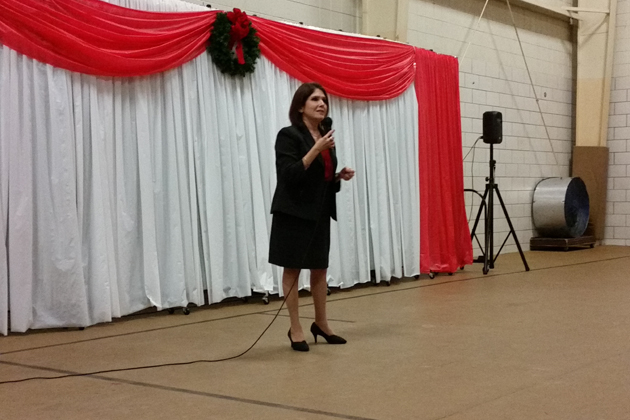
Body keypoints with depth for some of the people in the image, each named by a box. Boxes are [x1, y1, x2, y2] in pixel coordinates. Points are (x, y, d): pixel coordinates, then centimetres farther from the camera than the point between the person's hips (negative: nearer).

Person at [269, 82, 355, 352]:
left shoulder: (326, 137, 13)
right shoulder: (289, 135, -10)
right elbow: (289, 175, -20)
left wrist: (340, 177, 1)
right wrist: (316, 150, -24)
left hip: (320, 213, 7)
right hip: (294, 214, -7)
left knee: (320, 268, 12)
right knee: (292, 269, 0)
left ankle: (321, 324, 26)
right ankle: (295, 329, 9)